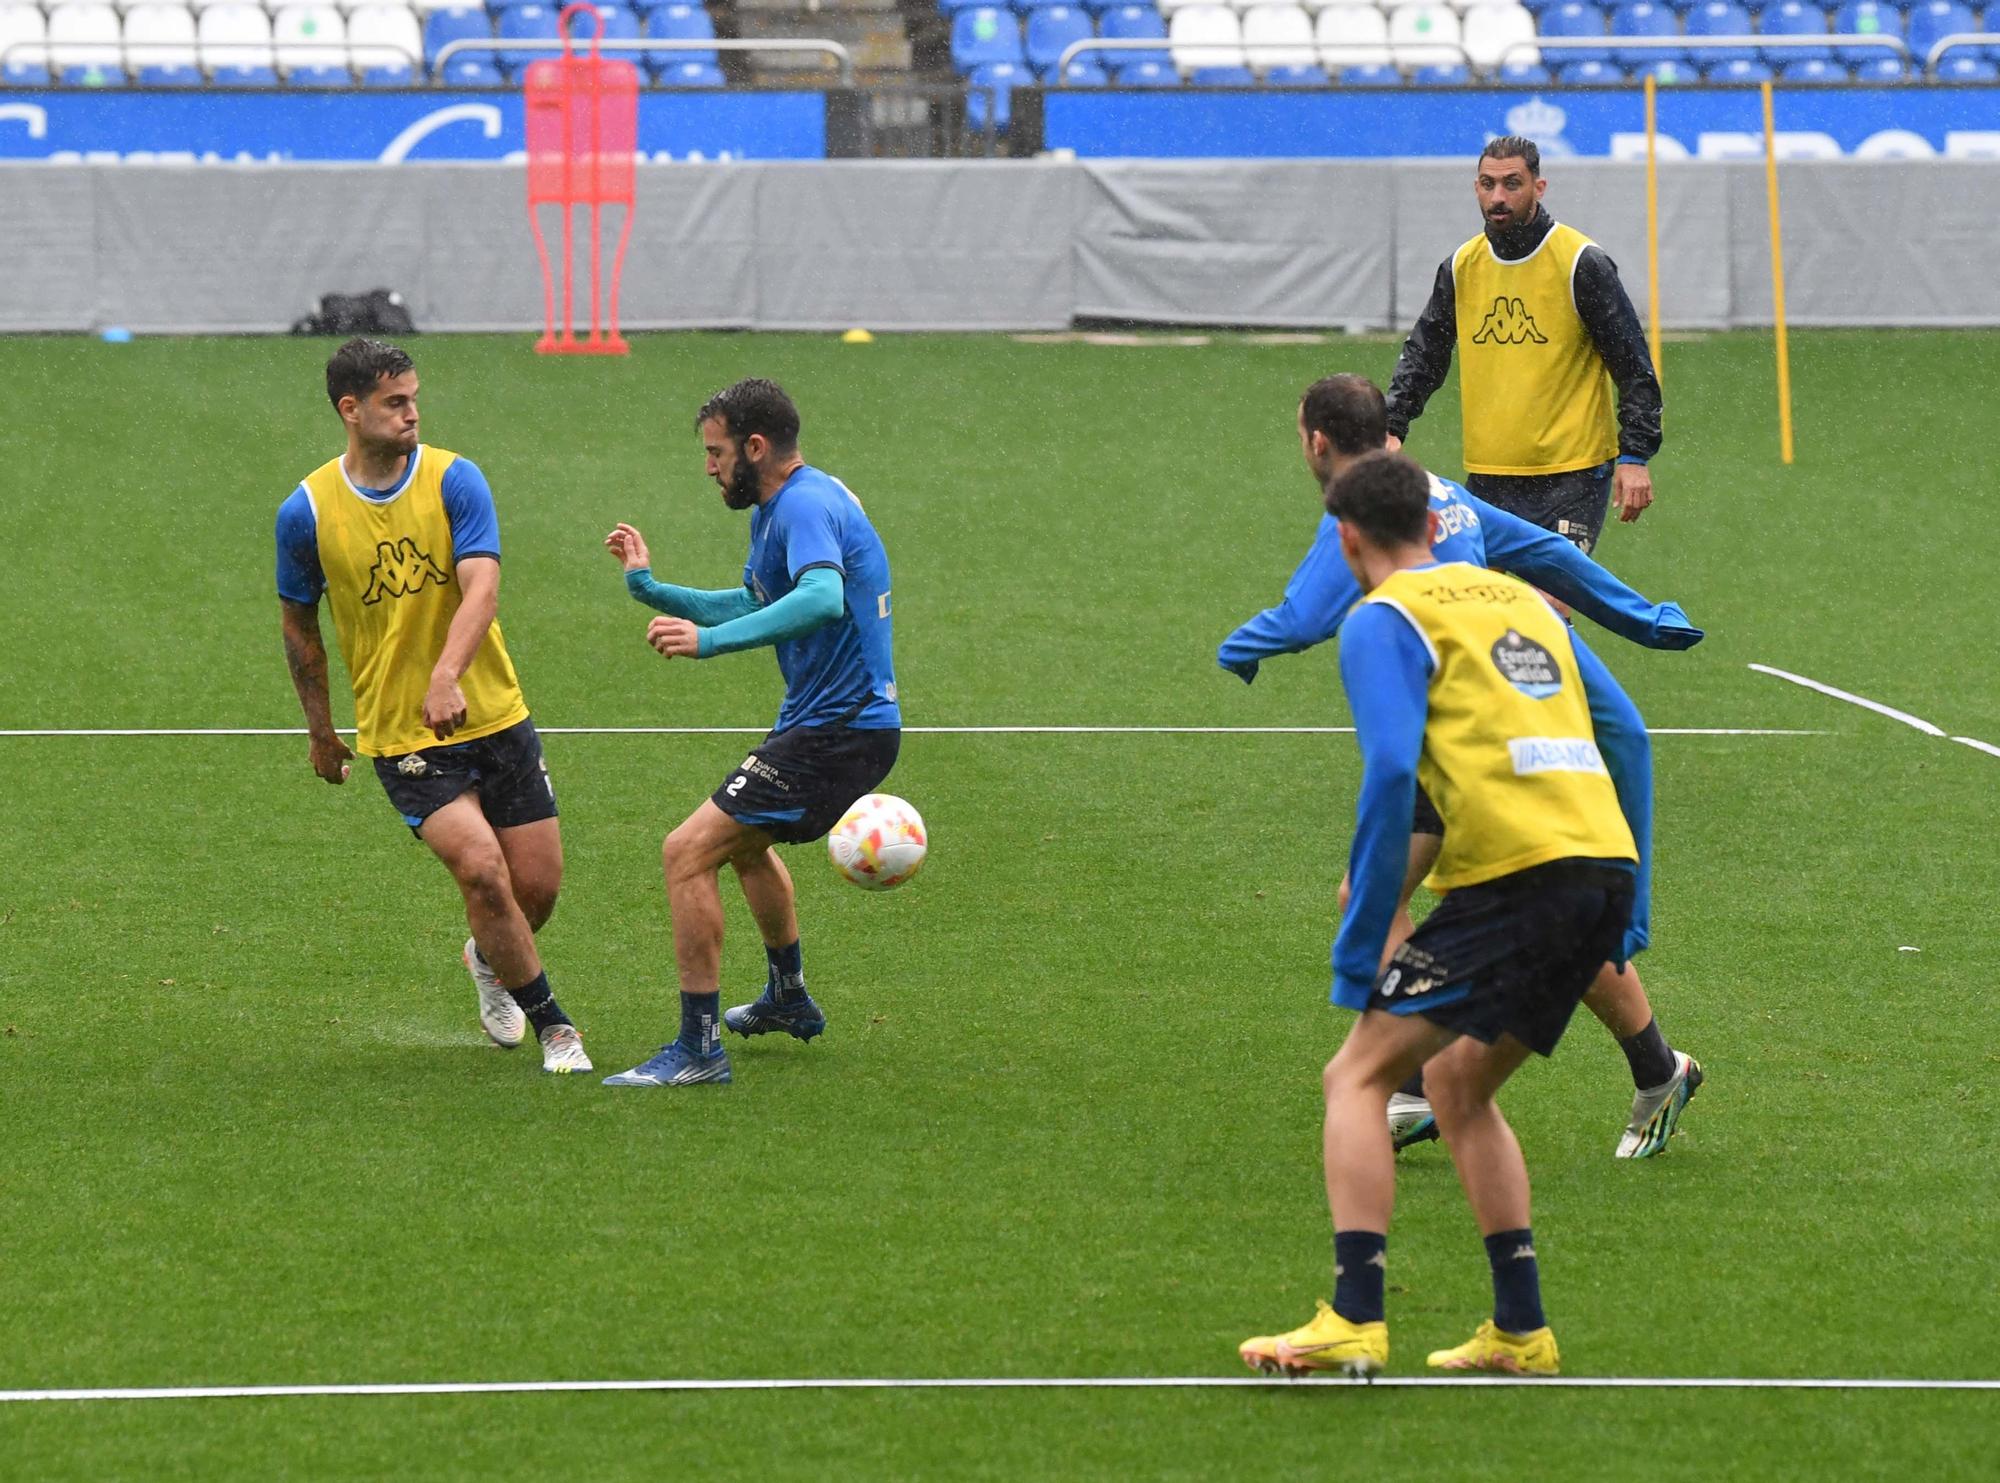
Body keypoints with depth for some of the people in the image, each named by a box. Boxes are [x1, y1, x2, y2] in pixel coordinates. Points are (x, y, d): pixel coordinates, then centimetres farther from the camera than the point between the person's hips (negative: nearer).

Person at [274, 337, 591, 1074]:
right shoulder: (307, 511, -6)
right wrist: (321, 730, 15)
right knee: (481, 869, -19)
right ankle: (553, 1028, -3)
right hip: (399, 736, -2)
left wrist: (448, 676, -37)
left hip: (492, 714, 2)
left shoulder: (455, 480, -7)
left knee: (538, 885, 5)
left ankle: (490, 960, 41)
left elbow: (481, 588, -20)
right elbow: (299, 625, 10)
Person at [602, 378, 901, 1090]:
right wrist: (650, 586, 24)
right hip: (847, 719, 11)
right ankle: (788, 1001, 51)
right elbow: (752, 604, 29)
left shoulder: (806, 506, -20)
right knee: (745, 840, 34)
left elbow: (822, 599, -40)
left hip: (839, 731, -11)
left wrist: (711, 640, -44)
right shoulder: (776, 508, 14)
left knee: (688, 853, -14)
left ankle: (697, 1049, -11)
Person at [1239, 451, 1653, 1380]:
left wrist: (1360, 945, -9)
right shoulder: (1523, 600, 24)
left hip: (1518, 876, -7)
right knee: (1458, 1082, 23)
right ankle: (1520, 1332, 18)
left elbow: (1391, 773, -12)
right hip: (1605, 863, 7)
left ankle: (1354, 1321, -14)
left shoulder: (1383, 621, 2)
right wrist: (1632, 913, 24)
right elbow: (1626, 734, 22)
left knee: (1359, 1074, 0)